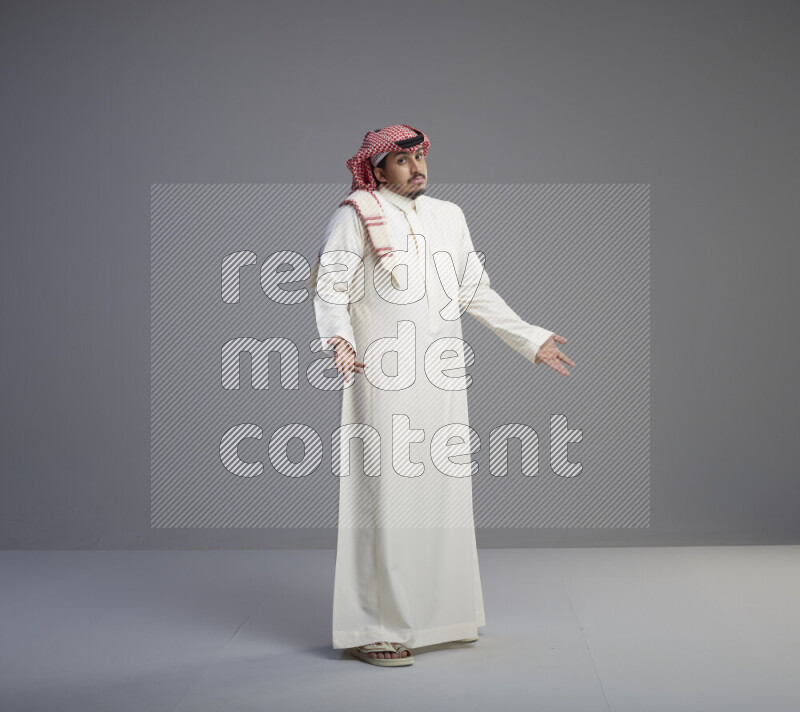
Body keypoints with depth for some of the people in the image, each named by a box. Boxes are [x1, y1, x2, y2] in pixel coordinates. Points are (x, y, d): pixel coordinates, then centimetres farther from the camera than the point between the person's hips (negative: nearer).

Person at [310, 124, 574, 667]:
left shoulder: (449, 216, 18)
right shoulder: (356, 216, 0)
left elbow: (477, 292, 24)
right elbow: (331, 286, -9)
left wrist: (530, 339, 24)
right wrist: (339, 339, -27)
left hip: (441, 379, 6)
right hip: (384, 379, -6)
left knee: (444, 493, 8)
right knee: (385, 493, -7)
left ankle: (440, 612, 20)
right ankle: (373, 630, -2)